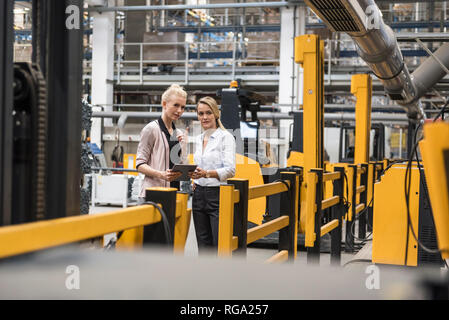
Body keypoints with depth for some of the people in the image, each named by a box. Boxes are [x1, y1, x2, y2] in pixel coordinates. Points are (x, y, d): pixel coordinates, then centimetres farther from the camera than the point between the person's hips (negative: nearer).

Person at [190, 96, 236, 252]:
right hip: (199, 195, 7)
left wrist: (207, 173, -30)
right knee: (203, 244, 10)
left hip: (218, 194, -7)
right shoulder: (198, 139, 15)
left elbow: (230, 170, -16)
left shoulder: (225, 137, -6)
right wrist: (195, 177, 6)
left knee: (220, 245, -9)